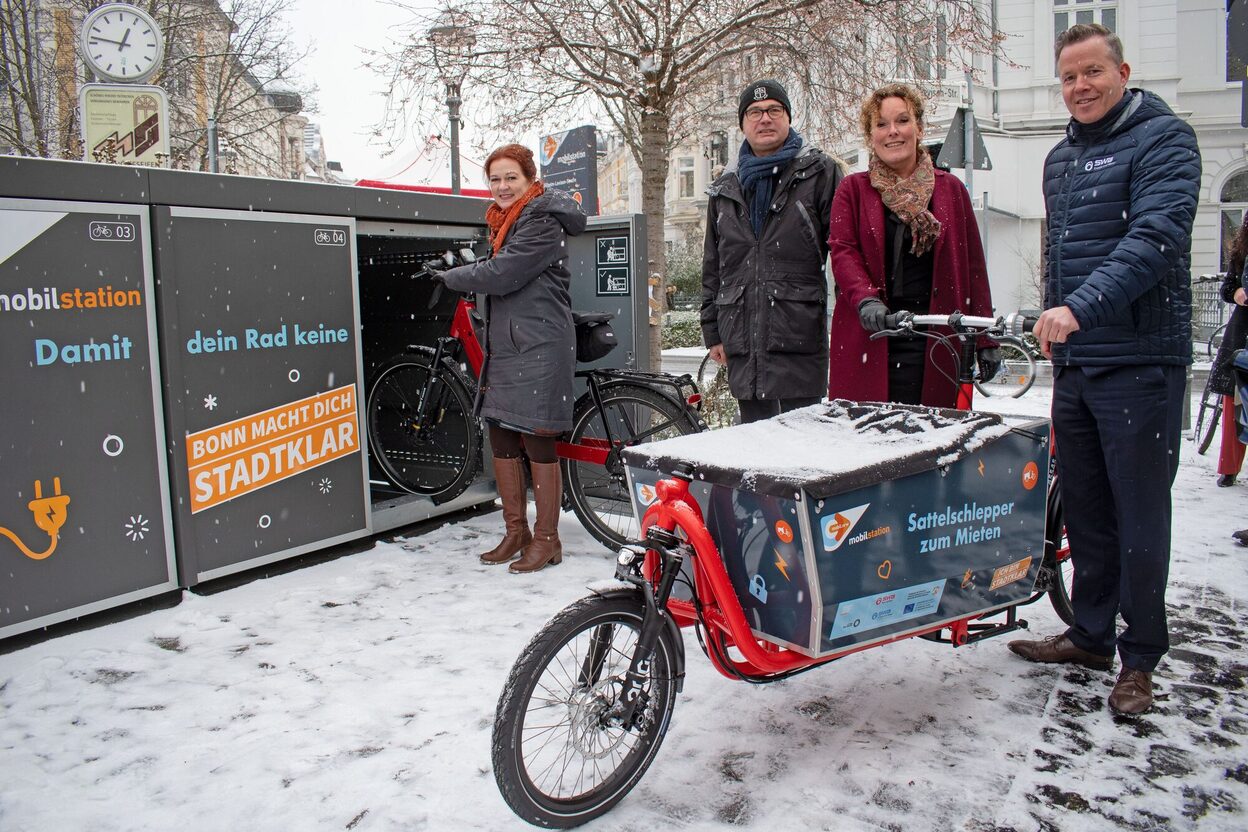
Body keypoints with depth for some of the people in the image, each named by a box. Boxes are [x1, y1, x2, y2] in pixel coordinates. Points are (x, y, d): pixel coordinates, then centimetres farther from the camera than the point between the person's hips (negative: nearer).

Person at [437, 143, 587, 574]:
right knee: (502, 438, 10)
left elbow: (500, 275, -18)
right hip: (505, 345, 10)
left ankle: (547, 539, 7)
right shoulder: (506, 221, 19)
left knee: (538, 441, -5)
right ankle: (516, 532, 22)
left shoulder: (541, 223, -12)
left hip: (539, 348, -10)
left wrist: (449, 277, -7)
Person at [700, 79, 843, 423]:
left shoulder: (819, 173, 5)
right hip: (742, 346, 5)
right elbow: (712, 266, 21)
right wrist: (712, 330, 16)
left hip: (799, 343, -4)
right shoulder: (725, 189, 18)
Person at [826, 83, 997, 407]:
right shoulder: (853, 189, 11)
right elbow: (842, 252, -2)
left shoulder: (950, 189, 13)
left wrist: (986, 339, 8)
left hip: (935, 344, 1)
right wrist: (865, 299, -22)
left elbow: (973, 266, 12)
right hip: (869, 339, -1)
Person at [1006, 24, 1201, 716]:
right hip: (1073, 362, 7)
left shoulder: (1163, 138, -5)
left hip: (1140, 361, -7)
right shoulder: (1060, 159, 18)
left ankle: (1140, 658, 13)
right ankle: (1091, 636, 26)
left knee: (1139, 513, 0)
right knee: (1084, 508, 12)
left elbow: (1156, 238, -21)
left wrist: (1080, 308, -31)